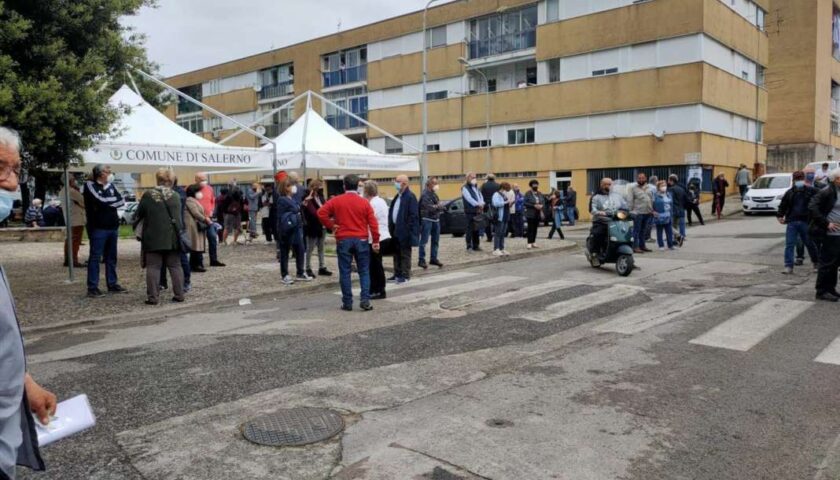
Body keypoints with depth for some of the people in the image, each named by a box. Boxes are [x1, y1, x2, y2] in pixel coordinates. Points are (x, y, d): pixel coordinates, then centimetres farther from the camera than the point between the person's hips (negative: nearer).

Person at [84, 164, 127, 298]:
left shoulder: (110, 185, 14)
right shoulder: (90, 185, -4)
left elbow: (122, 201, 3)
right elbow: (100, 201, -18)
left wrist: (107, 202, -10)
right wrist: (114, 200, -3)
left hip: (113, 227, 6)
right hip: (98, 228, -6)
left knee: (111, 257, 12)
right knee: (95, 257, -4)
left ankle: (112, 284, 19)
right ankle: (92, 288, -2)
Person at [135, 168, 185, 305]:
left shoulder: (148, 195, -5)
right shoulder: (176, 196, 1)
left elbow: (139, 214, 2)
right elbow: (178, 216, 8)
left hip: (153, 237, -2)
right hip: (172, 237, 2)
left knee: (153, 267, 2)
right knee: (175, 266, 10)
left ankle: (153, 297, 0)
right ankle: (179, 294, 10)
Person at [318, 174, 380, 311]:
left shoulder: (336, 200, 0)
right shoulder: (364, 202, 0)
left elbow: (321, 213, -8)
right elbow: (373, 222, -4)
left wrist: (331, 226, 3)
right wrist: (376, 241, 0)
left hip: (343, 240, 0)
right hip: (361, 240, 0)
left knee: (345, 272, 5)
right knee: (364, 271, 7)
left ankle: (347, 303, 7)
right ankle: (365, 300, -3)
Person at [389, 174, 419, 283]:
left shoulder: (410, 197, -14)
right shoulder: (398, 196, 14)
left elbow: (413, 215, -18)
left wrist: (408, 229, -20)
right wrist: (391, 227, 11)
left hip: (404, 231, -9)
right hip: (396, 229, 9)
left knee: (405, 254, 0)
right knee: (396, 253, 14)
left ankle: (405, 275, 7)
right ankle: (397, 274, 23)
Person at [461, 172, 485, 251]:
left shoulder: (476, 188, 21)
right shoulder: (465, 188, -4)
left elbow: (480, 196, 12)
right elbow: (469, 198, -16)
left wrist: (482, 203, -9)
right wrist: (478, 204, -22)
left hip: (477, 211, 7)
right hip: (470, 211, -7)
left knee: (476, 229, 10)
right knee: (470, 229, -6)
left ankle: (476, 245, 17)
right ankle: (469, 246, -3)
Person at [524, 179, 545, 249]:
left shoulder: (540, 194, 12)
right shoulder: (528, 194, -6)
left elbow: (543, 201, 14)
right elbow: (525, 203, -13)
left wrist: (541, 205, -9)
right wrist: (534, 206, -19)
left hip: (538, 214, 5)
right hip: (530, 214, -5)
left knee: (535, 228, 8)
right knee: (530, 228, -6)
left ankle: (533, 242, 15)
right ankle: (529, 243, -5)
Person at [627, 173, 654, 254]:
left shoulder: (649, 188, 15)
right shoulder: (632, 187, -2)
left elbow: (652, 199, 19)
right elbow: (630, 200, -6)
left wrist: (652, 210, 13)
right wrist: (630, 211, -11)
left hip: (648, 213, 6)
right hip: (638, 213, -6)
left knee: (644, 231, 12)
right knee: (636, 230, -5)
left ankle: (642, 245, 19)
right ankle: (635, 247, -3)